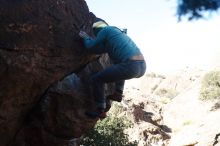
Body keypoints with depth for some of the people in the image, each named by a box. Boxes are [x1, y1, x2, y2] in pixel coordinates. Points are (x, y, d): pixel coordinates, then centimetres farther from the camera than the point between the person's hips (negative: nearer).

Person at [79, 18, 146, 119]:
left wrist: (86, 38, 34)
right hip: (142, 66, 8)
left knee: (96, 79, 5)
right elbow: (103, 49, 41)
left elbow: (91, 48, 15)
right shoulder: (118, 32, 32)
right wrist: (87, 38, 46)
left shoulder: (104, 30, 7)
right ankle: (118, 93, 30)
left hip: (130, 66, -8)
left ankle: (101, 111, 4)